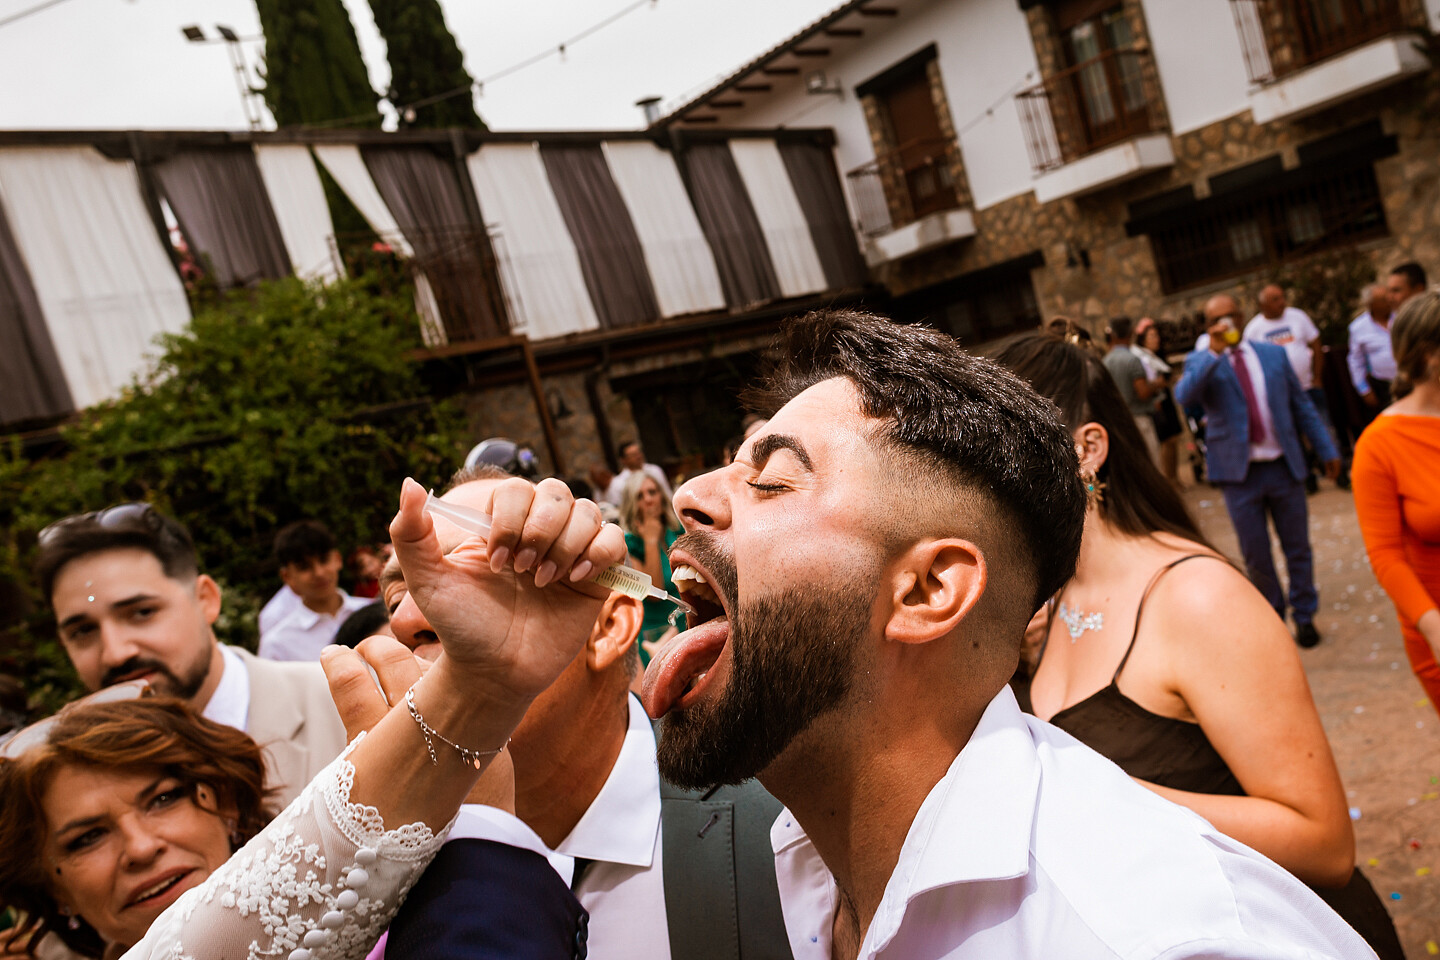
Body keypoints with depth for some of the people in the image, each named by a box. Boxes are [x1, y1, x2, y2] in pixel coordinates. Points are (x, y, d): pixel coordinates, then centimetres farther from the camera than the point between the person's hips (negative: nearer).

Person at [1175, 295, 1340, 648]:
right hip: (1239, 473, -2)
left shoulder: (1273, 354, 7)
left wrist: (1326, 449, 10)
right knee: (1255, 554, 5)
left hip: (1284, 466, 2)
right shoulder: (1201, 362, -1)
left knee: (1297, 547, 10)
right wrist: (1213, 353, -28)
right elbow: (1184, 396, -23)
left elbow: (1301, 405, 12)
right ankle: (1272, 614, 26)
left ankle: (1304, 615, 27)